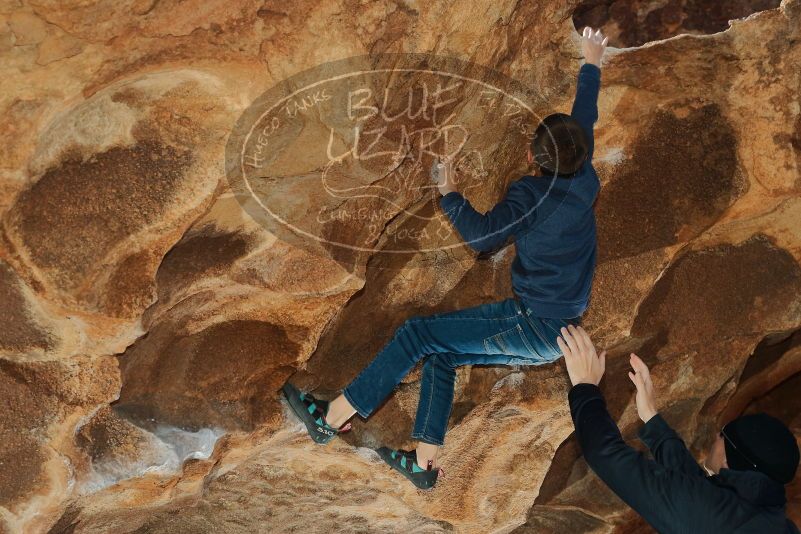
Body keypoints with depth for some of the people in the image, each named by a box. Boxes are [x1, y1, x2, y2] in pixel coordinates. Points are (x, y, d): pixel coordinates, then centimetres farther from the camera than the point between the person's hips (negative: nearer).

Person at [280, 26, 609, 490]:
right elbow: (585, 118, 19)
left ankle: (330, 418, -2)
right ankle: (425, 463, 10)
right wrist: (592, 62, 33)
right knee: (440, 353, 13)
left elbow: (480, 233, -22)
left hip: (533, 326, -9)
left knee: (418, 334, -7)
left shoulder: (533, 194, -15)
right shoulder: (584, 181, 5)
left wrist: (449, 194, -6)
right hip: (560, 333, 9)